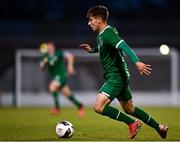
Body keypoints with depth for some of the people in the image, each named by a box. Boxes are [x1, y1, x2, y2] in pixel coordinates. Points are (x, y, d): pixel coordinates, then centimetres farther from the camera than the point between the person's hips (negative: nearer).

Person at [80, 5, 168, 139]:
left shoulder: (107, 34, -17)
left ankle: (132, 123, -10)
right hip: (119, 77, 10)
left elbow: (124, 46, -32)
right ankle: (160, 128, 24)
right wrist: (92, 50, 18)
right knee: (129, 109, 18)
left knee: (99, 106, -17)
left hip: (116, 77, -10)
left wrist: (137, 62, -46)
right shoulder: (101, 34, 13)